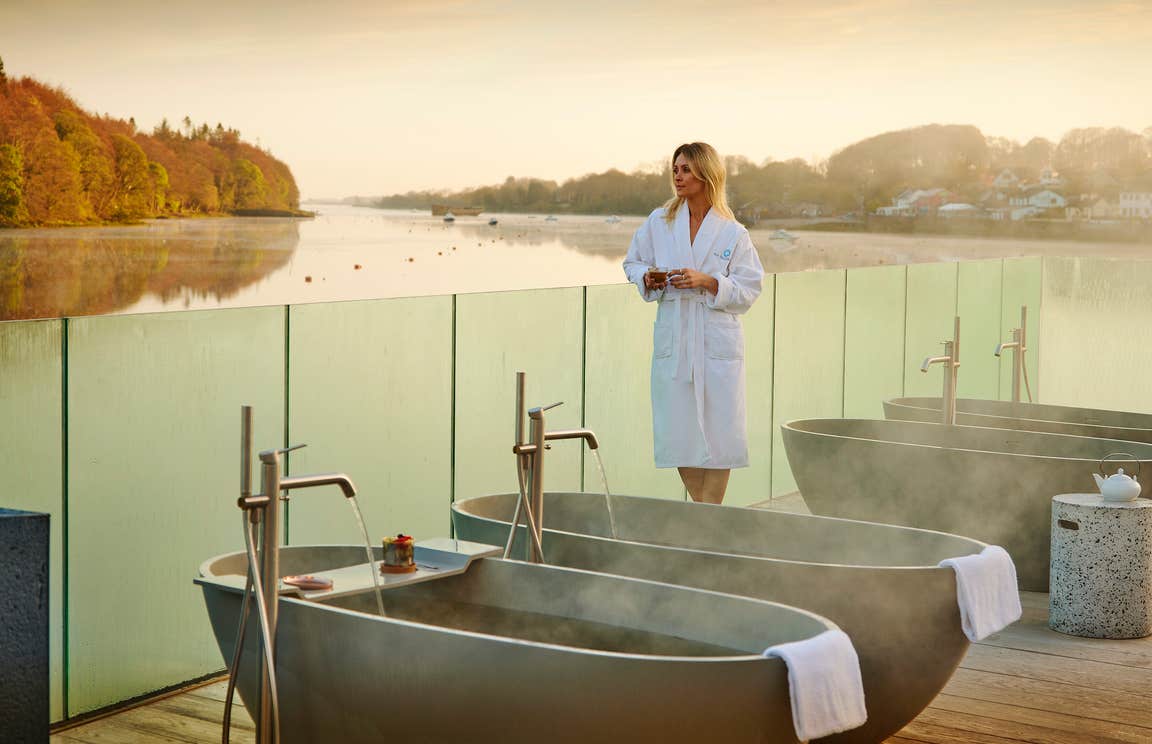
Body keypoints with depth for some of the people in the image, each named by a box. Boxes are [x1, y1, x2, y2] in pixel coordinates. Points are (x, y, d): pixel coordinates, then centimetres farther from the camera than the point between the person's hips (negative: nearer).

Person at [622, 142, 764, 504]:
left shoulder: (733, 233, -1)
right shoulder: (659, 222, 5)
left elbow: (749, 290, -1)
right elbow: (632, 263, 16)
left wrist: (708, 282, -16)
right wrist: (648, 277, -6)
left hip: (717, 343, -2)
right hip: (673, 340, 2)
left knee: (719, 430, -2)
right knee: (678, 432, 5)